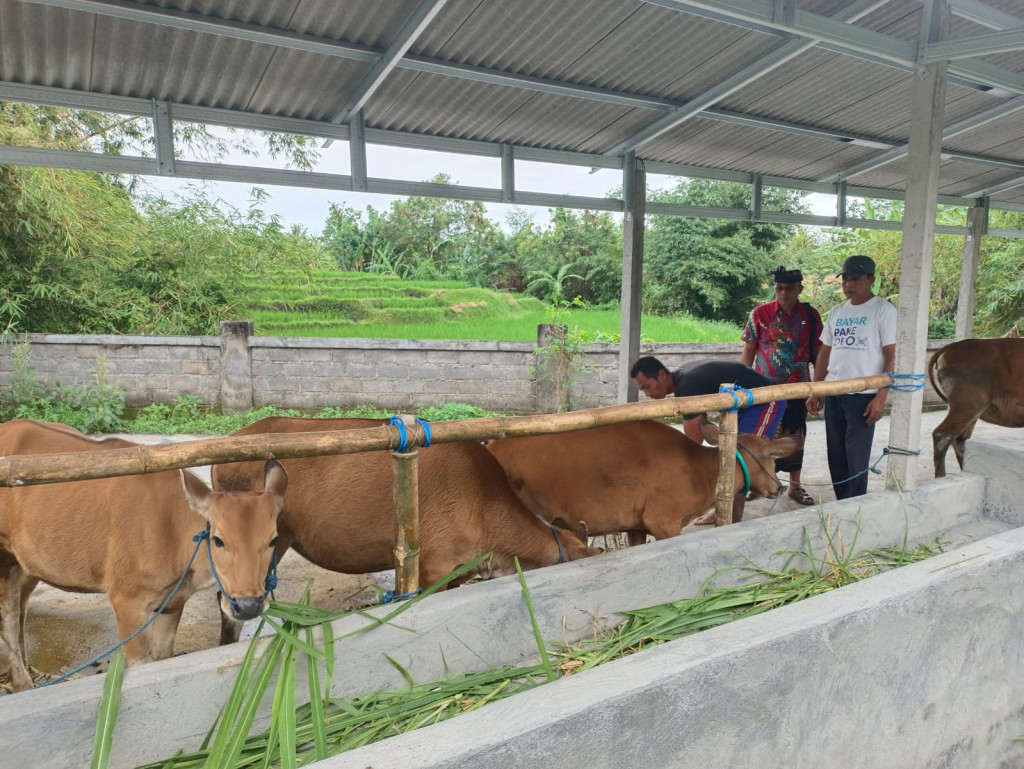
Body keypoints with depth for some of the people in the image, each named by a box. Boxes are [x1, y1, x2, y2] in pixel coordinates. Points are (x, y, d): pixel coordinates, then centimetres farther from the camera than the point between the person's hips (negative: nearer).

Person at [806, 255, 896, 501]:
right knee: (836, 456, 11)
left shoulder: (884, 310, -5)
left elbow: (891, 356, -9)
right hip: (833, 394, 6)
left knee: (856, 459, -2)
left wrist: (881, 397, -15)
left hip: (863, 396, -6)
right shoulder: (836, 312, 12)